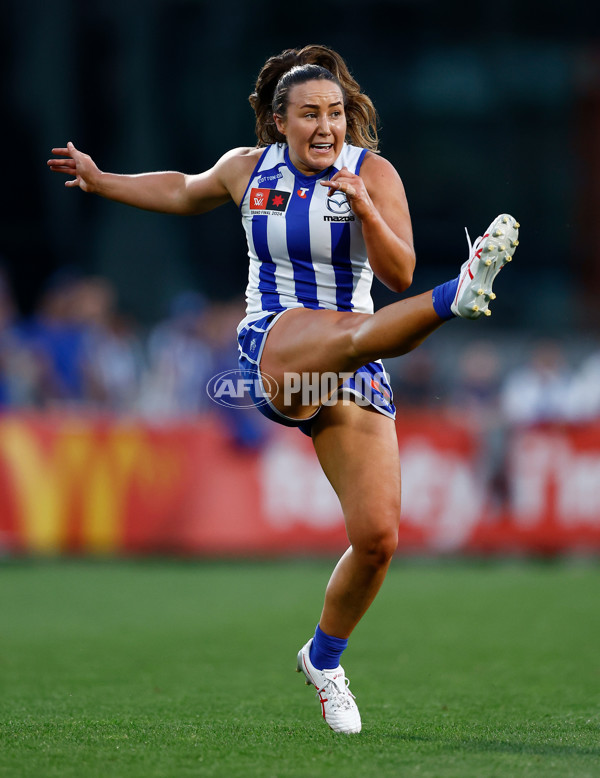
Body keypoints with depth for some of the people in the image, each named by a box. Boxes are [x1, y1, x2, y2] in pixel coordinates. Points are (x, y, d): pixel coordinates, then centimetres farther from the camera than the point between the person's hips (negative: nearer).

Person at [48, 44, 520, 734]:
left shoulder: (373, 173, 2)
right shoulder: (248, 168, 8)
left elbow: (399, 274, -9)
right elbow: (184, 192, 31)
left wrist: (364, 207, -23)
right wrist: (101, 180, 36)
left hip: (353, 379, 1)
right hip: (270, 352, -1)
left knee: (377, 538, -8)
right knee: (354, 333, -39)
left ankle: (324, 659, 16)